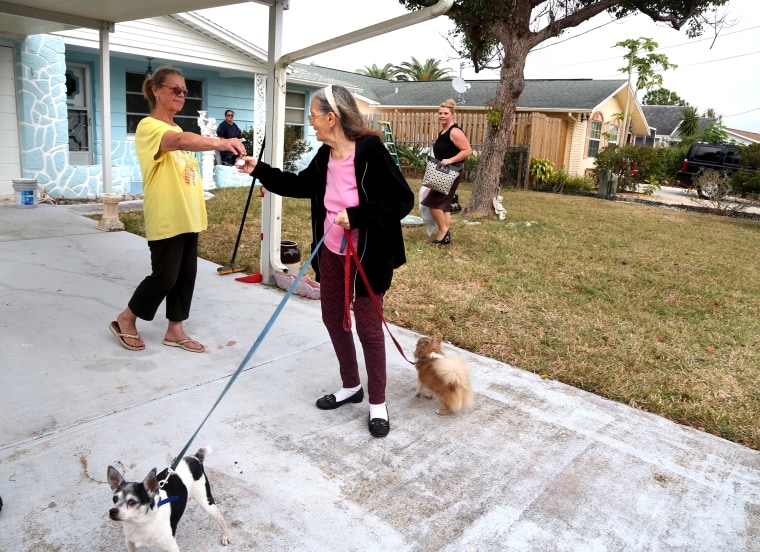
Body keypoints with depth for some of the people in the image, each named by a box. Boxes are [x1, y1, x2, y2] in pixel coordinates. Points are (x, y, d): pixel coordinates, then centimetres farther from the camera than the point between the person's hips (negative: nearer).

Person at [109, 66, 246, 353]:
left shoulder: (176, 129, 17)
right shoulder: (149, 127, -12)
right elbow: (181, 141, -34)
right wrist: (220, 143, -47)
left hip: (188, 216, 8)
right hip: (166, 219, -8)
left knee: (186, 274, 9)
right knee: (165, 276, -3)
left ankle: (175, 330, 20)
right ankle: (125, 319, 20)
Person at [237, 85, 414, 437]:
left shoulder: (370, 150, -18)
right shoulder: (325, 155, 4)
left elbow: (402, 201, -21)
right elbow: (301, 185, 21)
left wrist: (356, 215, -27)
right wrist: (259, 170, 17)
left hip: (366, 256, -8)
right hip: (331, 252, 8)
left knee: (368, 327, 3)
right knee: (333, 319, 16)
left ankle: (377, 404, 21)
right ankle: (351, 387, 37)